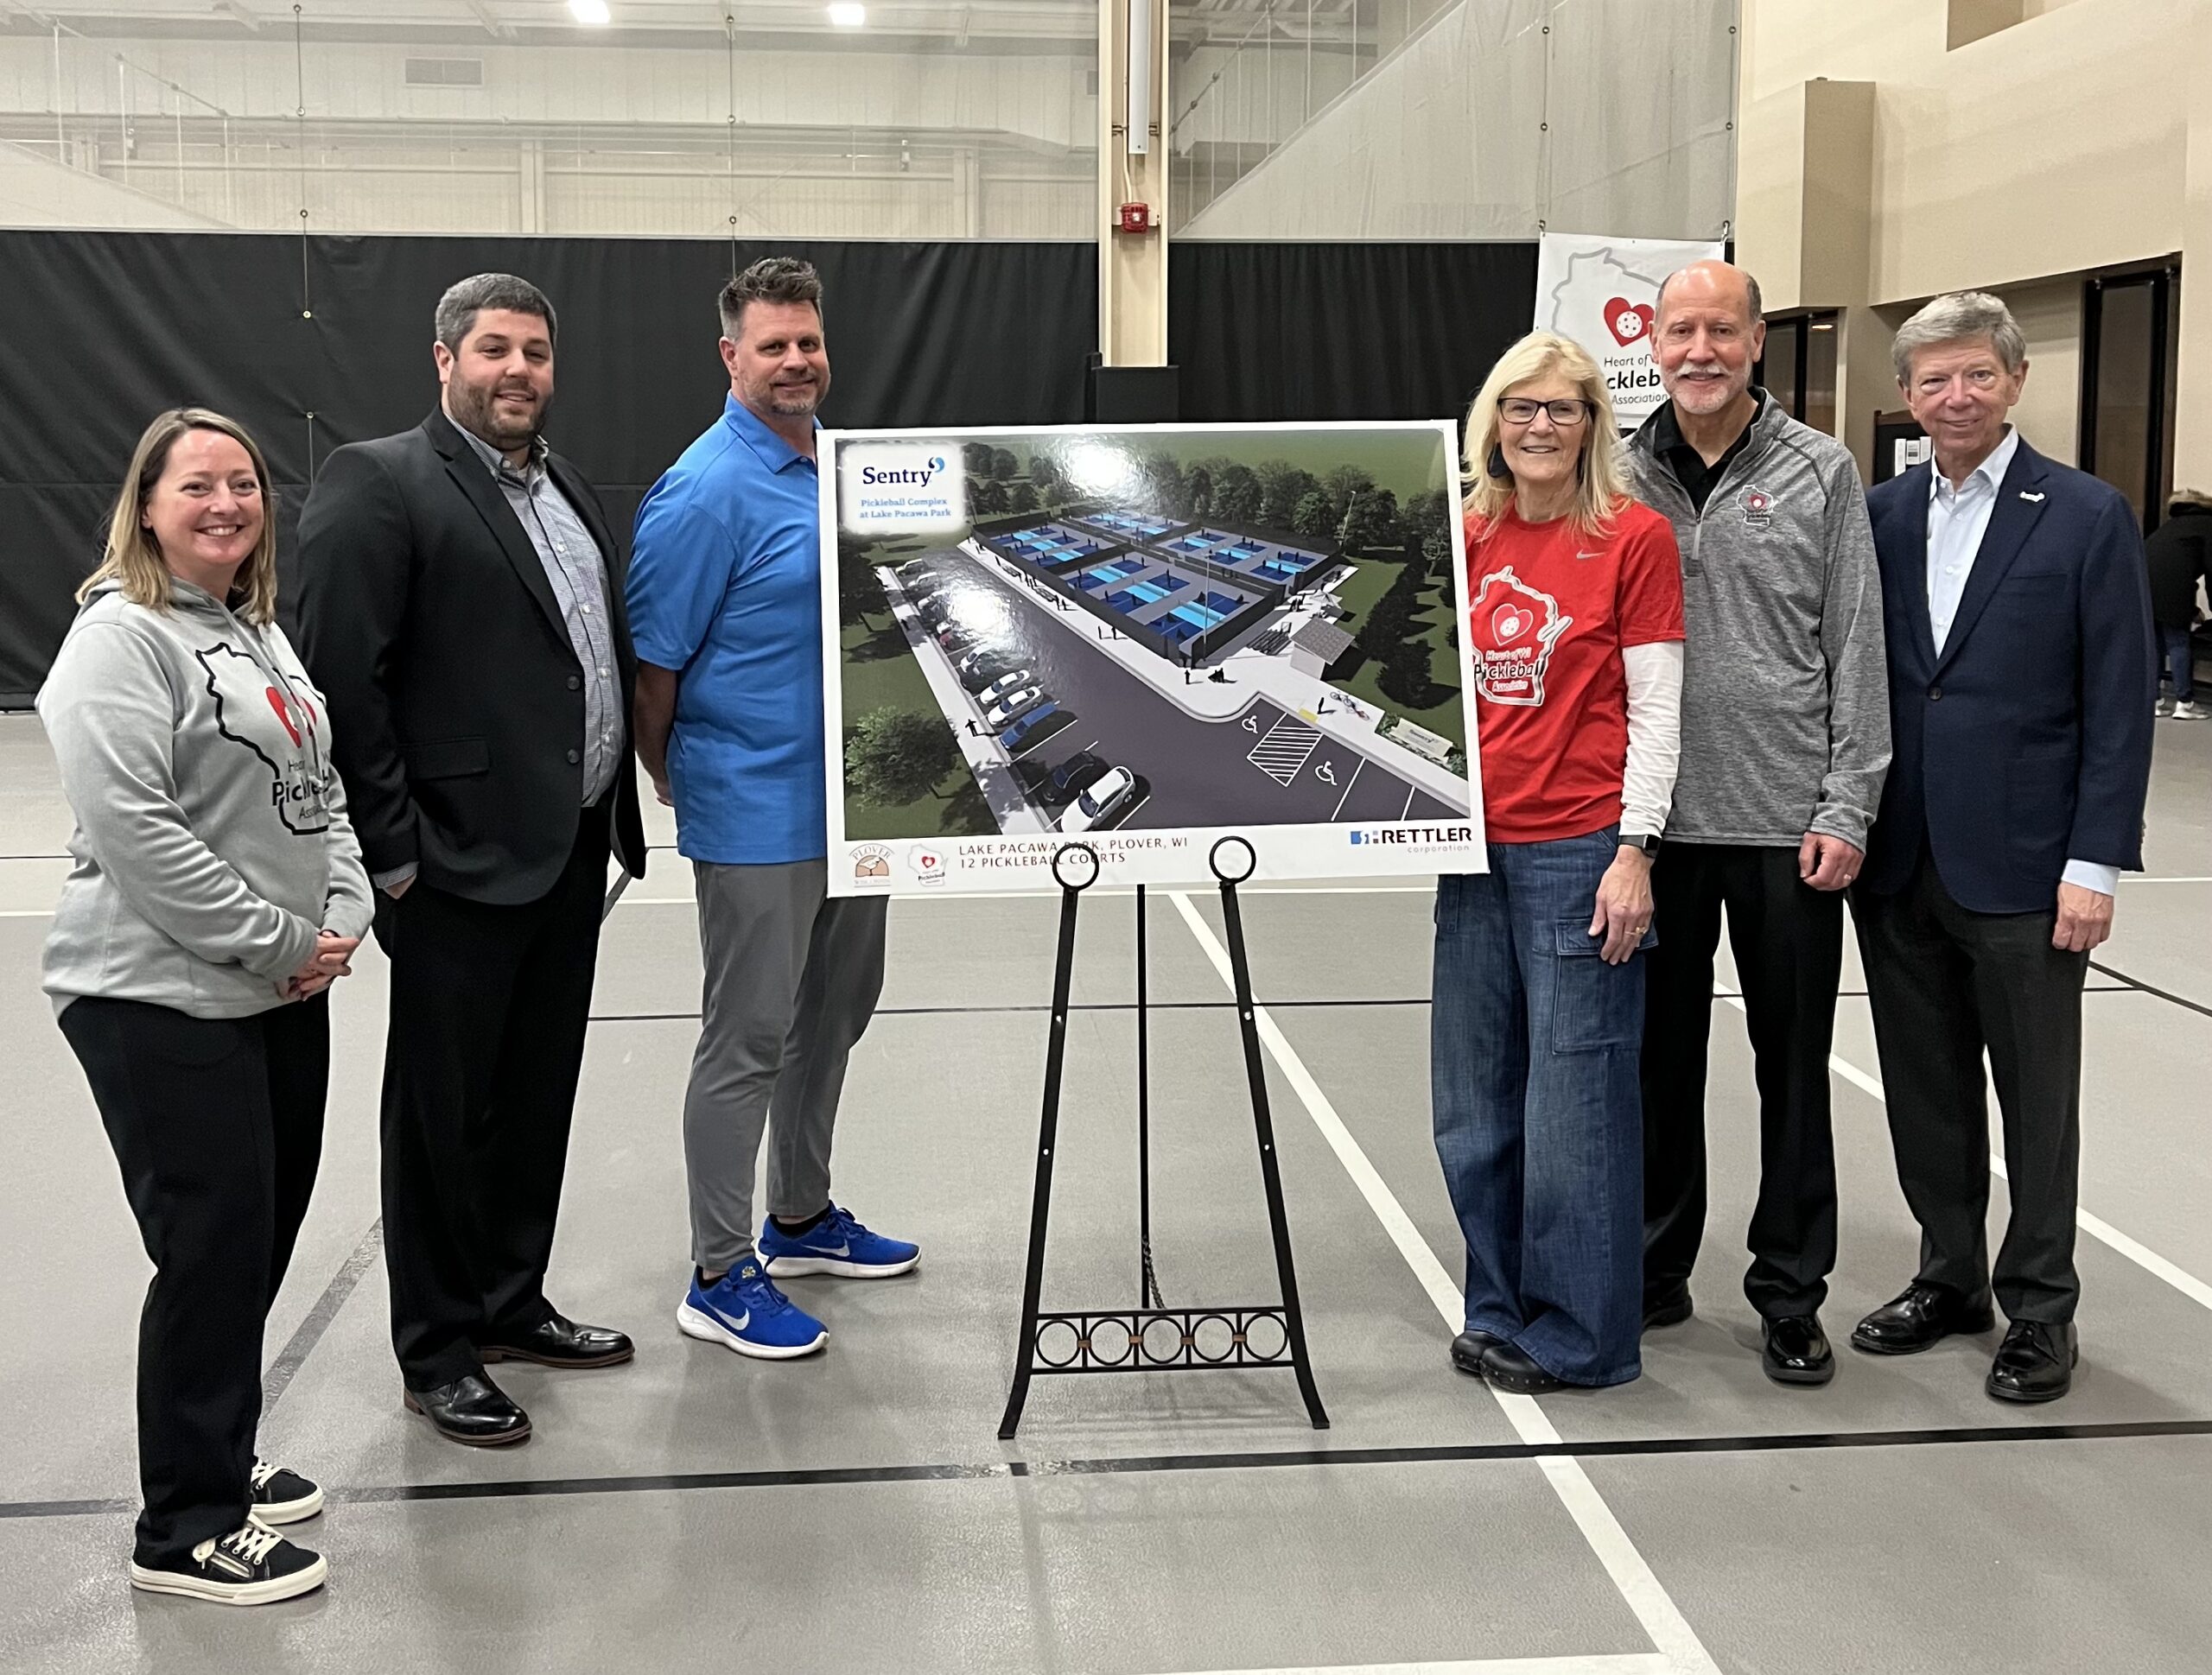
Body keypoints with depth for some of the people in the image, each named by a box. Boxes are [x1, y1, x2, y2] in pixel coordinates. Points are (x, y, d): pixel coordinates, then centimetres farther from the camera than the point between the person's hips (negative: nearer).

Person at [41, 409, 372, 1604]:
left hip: (280, 995, 9)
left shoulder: (258, 633, 16)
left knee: (266, 1234, 14)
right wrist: (281, 941, -17)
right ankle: (186, 1529, 11)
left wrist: (341, 915, 1)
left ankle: (222, 1462, 32)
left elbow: (317, 788, 18)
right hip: (163, 1004, -9)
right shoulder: (121, 637, -12)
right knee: (214, 1247, -3)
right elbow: (133, 828, -22)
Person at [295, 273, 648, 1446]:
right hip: (462, 863, -8)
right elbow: (342, 679, -16)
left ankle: (511, 1303, 33)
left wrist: (616, 812, 12)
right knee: (445, 1112, 5)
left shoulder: (565, 487, 15)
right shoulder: (377, 484, -11)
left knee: (538, 1097, 18)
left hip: (568, 853, 8)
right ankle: (436, 1353, 18)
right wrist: (393, 853, -17)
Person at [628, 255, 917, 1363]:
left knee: (834, 1013, 18)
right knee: (748, 1040, -1)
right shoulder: (707, 492, -16)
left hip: (851, 800, 8)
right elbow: (650, 660, -13)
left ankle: (802, 1218, 35)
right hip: (757, 815, -8)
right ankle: (720, 1277, 10)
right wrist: (671, 783, -2)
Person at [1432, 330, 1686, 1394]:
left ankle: (1578, 1335, 15)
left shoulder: (1634, 537, -5)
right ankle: (1503, 1310, 27)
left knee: (1576, 1101, 1)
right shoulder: (1471, 538, 10)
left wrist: (1634, 852, -11)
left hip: (1582, 848, -6)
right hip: (1479, 844, 6)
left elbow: (1656, 708, -6)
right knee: (1473, 1103, 11)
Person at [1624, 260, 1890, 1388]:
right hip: (1655, 821, 2)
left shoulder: (1820, 473, 1)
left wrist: (1846, 809, -6)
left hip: (1786, 827, -2)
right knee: (1660, 1056, 12)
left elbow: (1856, 651, -1)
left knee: (1793, 1065, 7)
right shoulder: (1620, 478, 6)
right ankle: (1654, 1271, 26)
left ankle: (1790, 1296, 18)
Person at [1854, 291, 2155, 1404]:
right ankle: (1950, 1277, 29)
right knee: (1926, 1086, 13)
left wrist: (2095, 862, -11)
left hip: (2020, 865, -4)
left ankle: (2039, 1308, 20)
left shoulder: (2087, 517, -4)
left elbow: (2121, 701, -6)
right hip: (1897, 862, 4)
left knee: (2035, 1097, 6)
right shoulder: (1879, 517, 7)